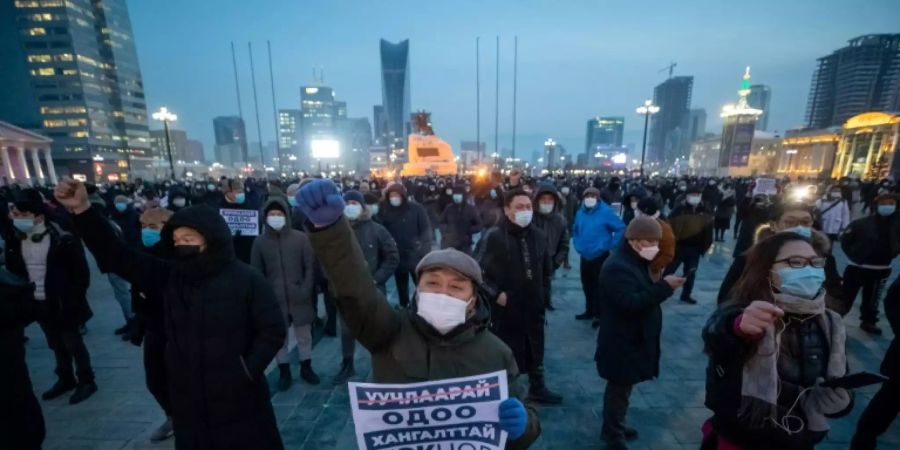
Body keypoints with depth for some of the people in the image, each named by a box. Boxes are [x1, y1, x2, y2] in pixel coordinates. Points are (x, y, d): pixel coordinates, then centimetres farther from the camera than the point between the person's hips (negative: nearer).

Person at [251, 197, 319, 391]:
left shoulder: (301, 238, -5)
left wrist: (305, 290, -10)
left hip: (300, 298, -1)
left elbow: (310, 267, -2)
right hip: (274, 299, 1)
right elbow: (256, 272, 4)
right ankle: (284, 372, 30)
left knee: (304, 335, 13)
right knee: (279, 337, 13)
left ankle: (306, 368, 31)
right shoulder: (260, 241, 0)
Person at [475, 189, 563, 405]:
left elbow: (547, 267, 17)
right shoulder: (493, 236, -17)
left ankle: (537, 388, 45)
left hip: (534, 308, 6)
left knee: (535, 350, 22)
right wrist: (495, 293, -16)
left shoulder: (538, 235, 2)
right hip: (505, 309, -5)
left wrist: (542, 291, 12)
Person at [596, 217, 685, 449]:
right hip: (622, 343, -10)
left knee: (621, 388, 23)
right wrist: (664, 286, -31)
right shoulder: (617, 266, -24)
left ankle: (614, 427, 40)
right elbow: (631, 303, -32)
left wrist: (662, 285, 1)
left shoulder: (636, 261, 9)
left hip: (632, 339, 10)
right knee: (619, 389, 5)